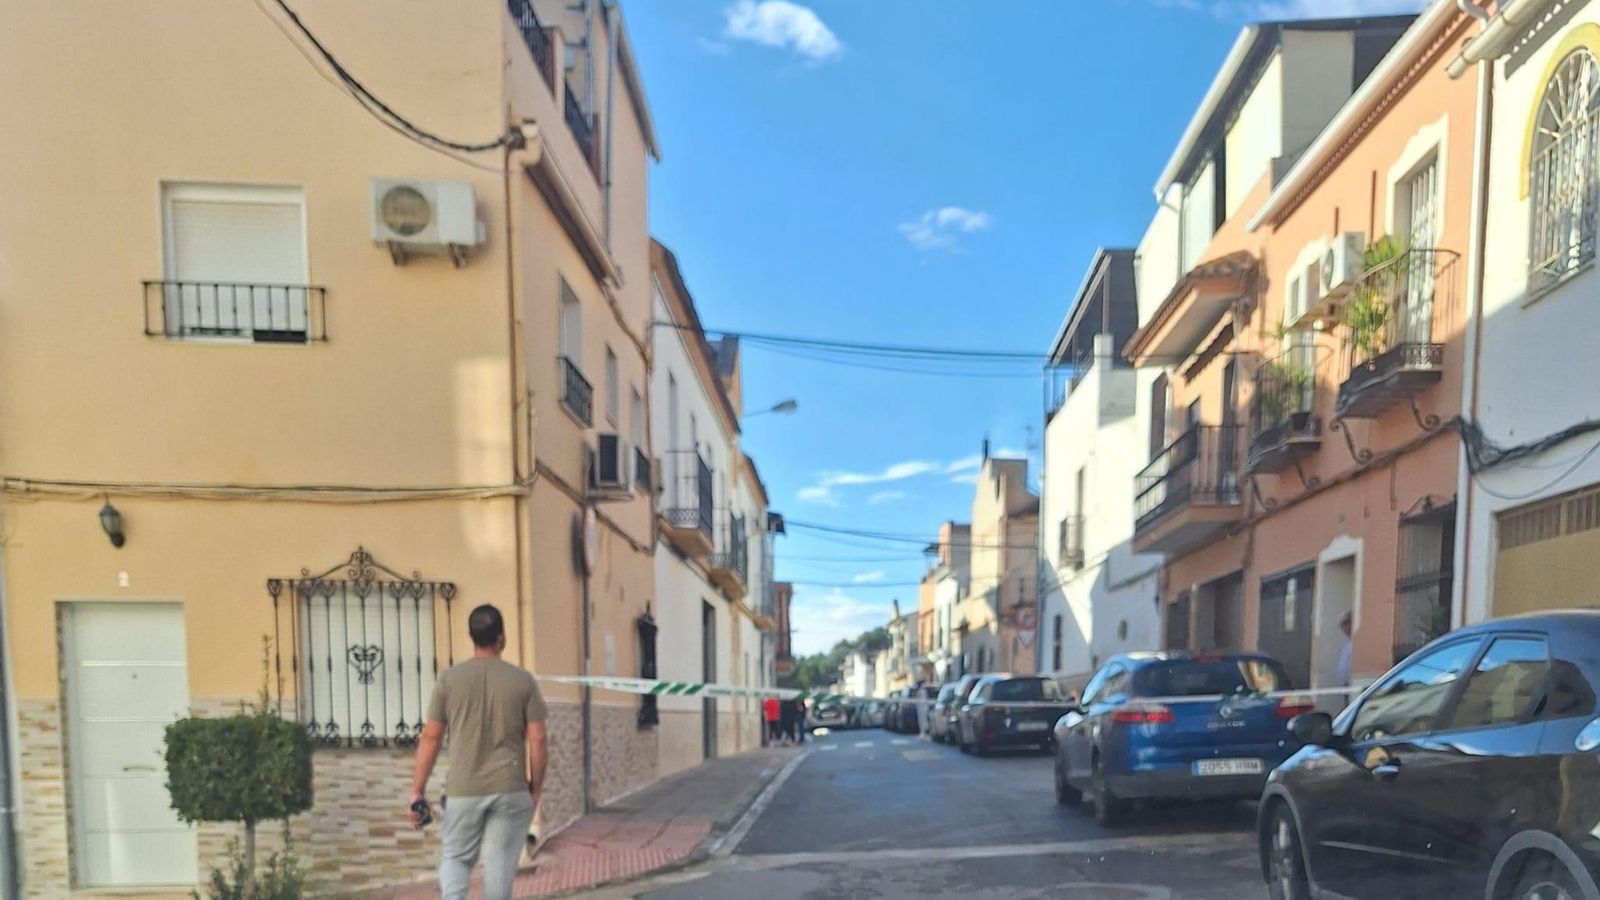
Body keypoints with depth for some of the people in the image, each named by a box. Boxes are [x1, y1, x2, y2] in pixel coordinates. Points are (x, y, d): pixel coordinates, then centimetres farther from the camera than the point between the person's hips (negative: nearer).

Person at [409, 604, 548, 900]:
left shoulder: (449, 679, -2)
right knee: (500, 864, 9)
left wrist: (417, 789, 6)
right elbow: (537, 739, -2)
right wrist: (536, 788, 9)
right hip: (511, 789, 0)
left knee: (456, 857, 16)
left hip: (463, 790, 0)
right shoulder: (523, 680, -2)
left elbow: (430, 737, -1)